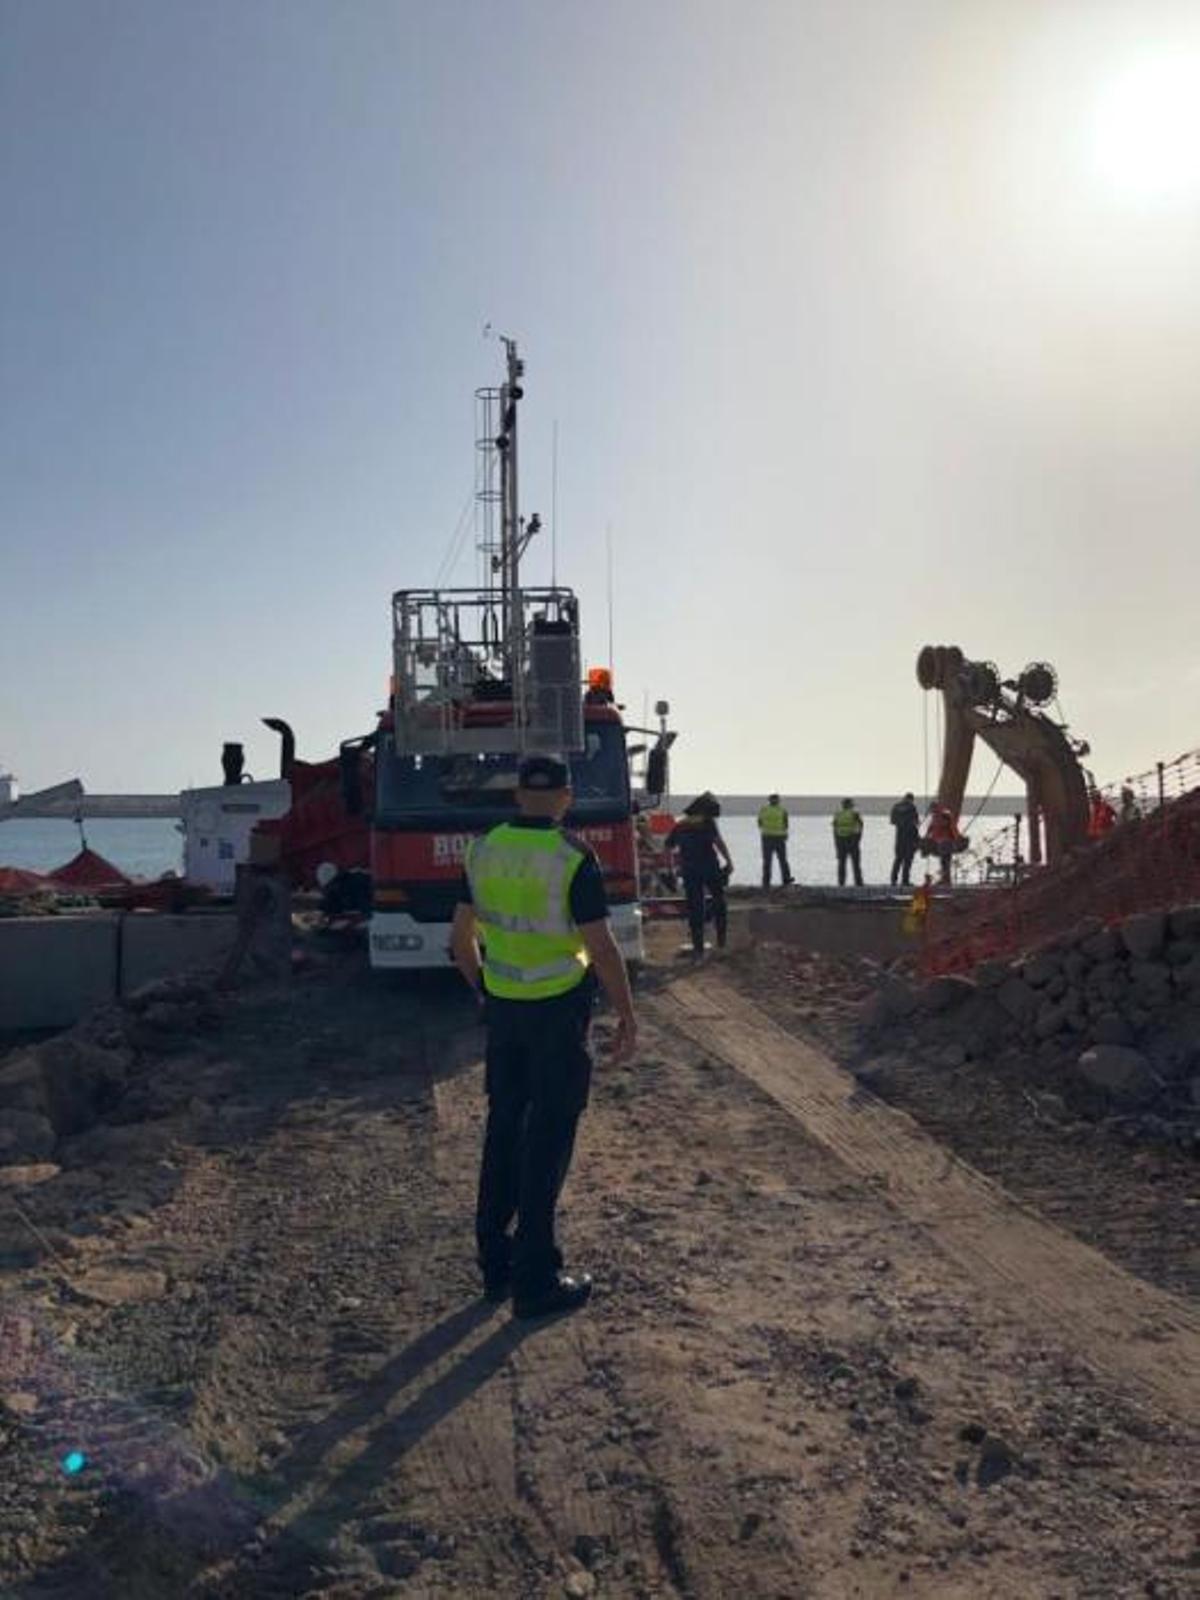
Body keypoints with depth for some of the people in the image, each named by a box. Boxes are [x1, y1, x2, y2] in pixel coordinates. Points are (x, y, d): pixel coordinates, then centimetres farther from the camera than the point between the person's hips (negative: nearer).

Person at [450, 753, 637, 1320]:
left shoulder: (484, 851, 1)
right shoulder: (573, 858, -17)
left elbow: (461, 937, 9)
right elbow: (602, 948, -17)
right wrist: (627, 1017, -6)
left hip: (502, 1007, 6)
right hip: (557, 1010, -5)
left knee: (504, 1126, 16)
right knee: (548, 1138, 2)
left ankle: (495, 1263, 25)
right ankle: (536, 1279, 9)